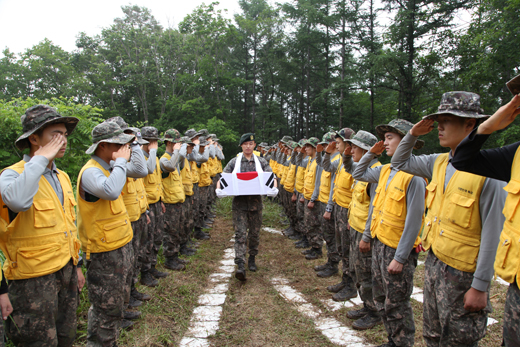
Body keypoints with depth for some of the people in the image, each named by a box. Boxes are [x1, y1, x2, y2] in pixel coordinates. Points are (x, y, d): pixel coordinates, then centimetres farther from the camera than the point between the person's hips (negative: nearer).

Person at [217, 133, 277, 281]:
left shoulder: (261, 162, 6)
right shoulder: (234, 162, 4)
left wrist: (274, 188, -19)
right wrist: (219, 189, -17)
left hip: (255, 202, 1)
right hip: (239, 202, -1)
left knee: (254, 233, 12)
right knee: (240, 234, -6)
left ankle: (252, 259, 32)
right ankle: (240, 266, -8)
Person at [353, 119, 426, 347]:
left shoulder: (413, 176, -18)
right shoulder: (385, 170, 6)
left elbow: (413, 221, -20)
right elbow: (358, 174, 23)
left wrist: (400, 258, -19)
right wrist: (371, 153, 10)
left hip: (398, 249, -8)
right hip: (380, 243, 8)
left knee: (396, 305, 5)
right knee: (381, 299, 19)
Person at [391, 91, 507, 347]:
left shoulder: (489, 171, -18)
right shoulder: (438, 163, 3)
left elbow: (492, 235, -18)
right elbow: (399, 163, 17)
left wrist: (481, 286, -16)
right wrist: (413, 134, 2)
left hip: (461, 272, -7)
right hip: (433, 263, 7)